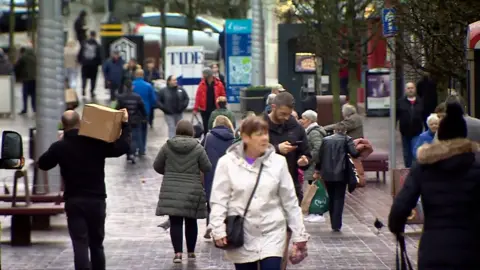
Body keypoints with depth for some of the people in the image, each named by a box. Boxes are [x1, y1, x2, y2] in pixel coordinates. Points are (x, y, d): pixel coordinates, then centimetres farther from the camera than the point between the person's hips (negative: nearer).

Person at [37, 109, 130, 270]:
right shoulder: (97, 143, -4)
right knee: (96, 244, 14)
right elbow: (122, 147, -7)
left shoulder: (59, 147, -5)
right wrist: (125, 125, 2)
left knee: (80, 245, -6)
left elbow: (43, 164, 7)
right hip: (96, 200, 1)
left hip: (74, 201, -1)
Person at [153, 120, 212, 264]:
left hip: (171, 191, 0)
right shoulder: (198, 148, -5)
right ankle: (191, 251, 23)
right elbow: (207, 168, -1)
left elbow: (157, 166, 6)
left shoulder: (167, 147, -2)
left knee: (175, 222, 0)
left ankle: (178, 252, -10)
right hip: (192, 191, 0)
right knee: (191, 221, 14)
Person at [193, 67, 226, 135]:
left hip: (215, 109, -1)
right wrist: (196, 108, -7)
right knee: (206, 126, 7)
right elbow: (198, 96, -2)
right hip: (204, 109, 1)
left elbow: (223, 96, 2)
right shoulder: (202, 84, 0)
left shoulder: (218, 84, -4)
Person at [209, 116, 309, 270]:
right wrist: (218, 230, -14)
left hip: (272, 233, 0)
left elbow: (290, 201, 5)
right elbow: (218, 200, -4)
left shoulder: (278, 162, 0)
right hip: (241, 235, 0)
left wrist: (299, 234, 4)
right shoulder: (227, 162, -4)